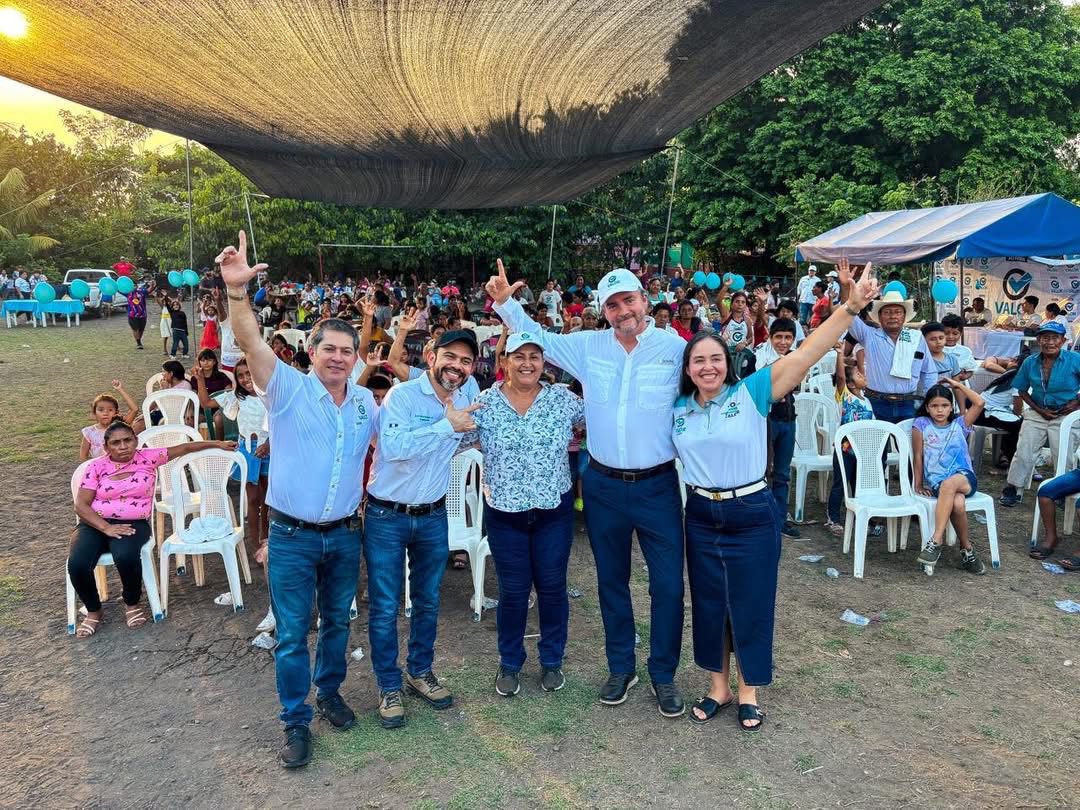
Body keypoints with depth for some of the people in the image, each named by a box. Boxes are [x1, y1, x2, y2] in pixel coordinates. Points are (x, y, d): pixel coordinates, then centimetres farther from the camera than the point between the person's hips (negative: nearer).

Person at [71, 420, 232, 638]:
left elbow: (184, 448, 12)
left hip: (133, 524, -1)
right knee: (77, 564, -28)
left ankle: (131, 604, -4)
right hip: (95, 524, 1)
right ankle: (93, 611, 2)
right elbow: (81, 505, -2)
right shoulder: (96, 466, 3)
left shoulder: (148, 457, 5)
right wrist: (106, 527, -17)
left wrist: (218, 444, 11)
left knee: (126, 557, -35)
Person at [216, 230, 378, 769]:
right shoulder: (288, 387, -10)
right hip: (292, 536, -4)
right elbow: (251, 342, -26)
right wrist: (237, 291, -42)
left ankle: (329, 692, 41)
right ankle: (295, 721, 22)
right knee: (292, 633, 5)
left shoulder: (366, 402, 4)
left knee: (337, 622, 19)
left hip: (344, 535, 4)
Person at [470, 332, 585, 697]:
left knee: (552, 587, 11)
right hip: (505, 514, -1)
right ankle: (509, 663, 30)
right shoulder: (483, 403, -5)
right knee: (513, 591, 9)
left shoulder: (562, 398, -2)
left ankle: (552, 660, 31)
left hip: (554, 510, 1)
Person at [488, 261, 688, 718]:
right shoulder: (588, 346, 1)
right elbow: (536, 340, 11)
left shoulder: (676, 349, -6)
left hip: (657, 486, -2)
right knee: (611, 581, 15)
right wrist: (505, 303, 0)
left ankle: (663, 675, 24)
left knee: (668, 585, 4)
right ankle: (620, 667, 34)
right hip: (603, 486, 3)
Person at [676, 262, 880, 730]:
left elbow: (805, 356, -18)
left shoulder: (751, 393, -9)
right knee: (708, 603, 13)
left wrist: (850, 306, -27)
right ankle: (718, 686, 33)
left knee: (750, 602, 9)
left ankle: (749, 691, 29)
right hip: (701, 516, 3)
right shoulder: (677, 408, 1)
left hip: (752, 515, -3)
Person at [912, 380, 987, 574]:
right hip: (936, 482, 0)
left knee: (949, 484, -38)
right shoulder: (921, 425, 9)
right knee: (958, 503, -34)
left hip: (965, 478, 1)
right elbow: (918, 456, 9)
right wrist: (918, 485, 5)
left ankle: (936, 541, -38)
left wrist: (958, 385, 9)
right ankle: (967, 549, -16)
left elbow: (979, 403, 1)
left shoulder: (960, 424, 14)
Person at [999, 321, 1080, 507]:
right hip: (1037, 413, 3)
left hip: (1065, 415, -2)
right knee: (1023, 453, 2)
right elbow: (1022, 390, 7)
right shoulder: (1030, 362, -4)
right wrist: (1039, 409, -3)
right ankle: (1012, 490, 12)